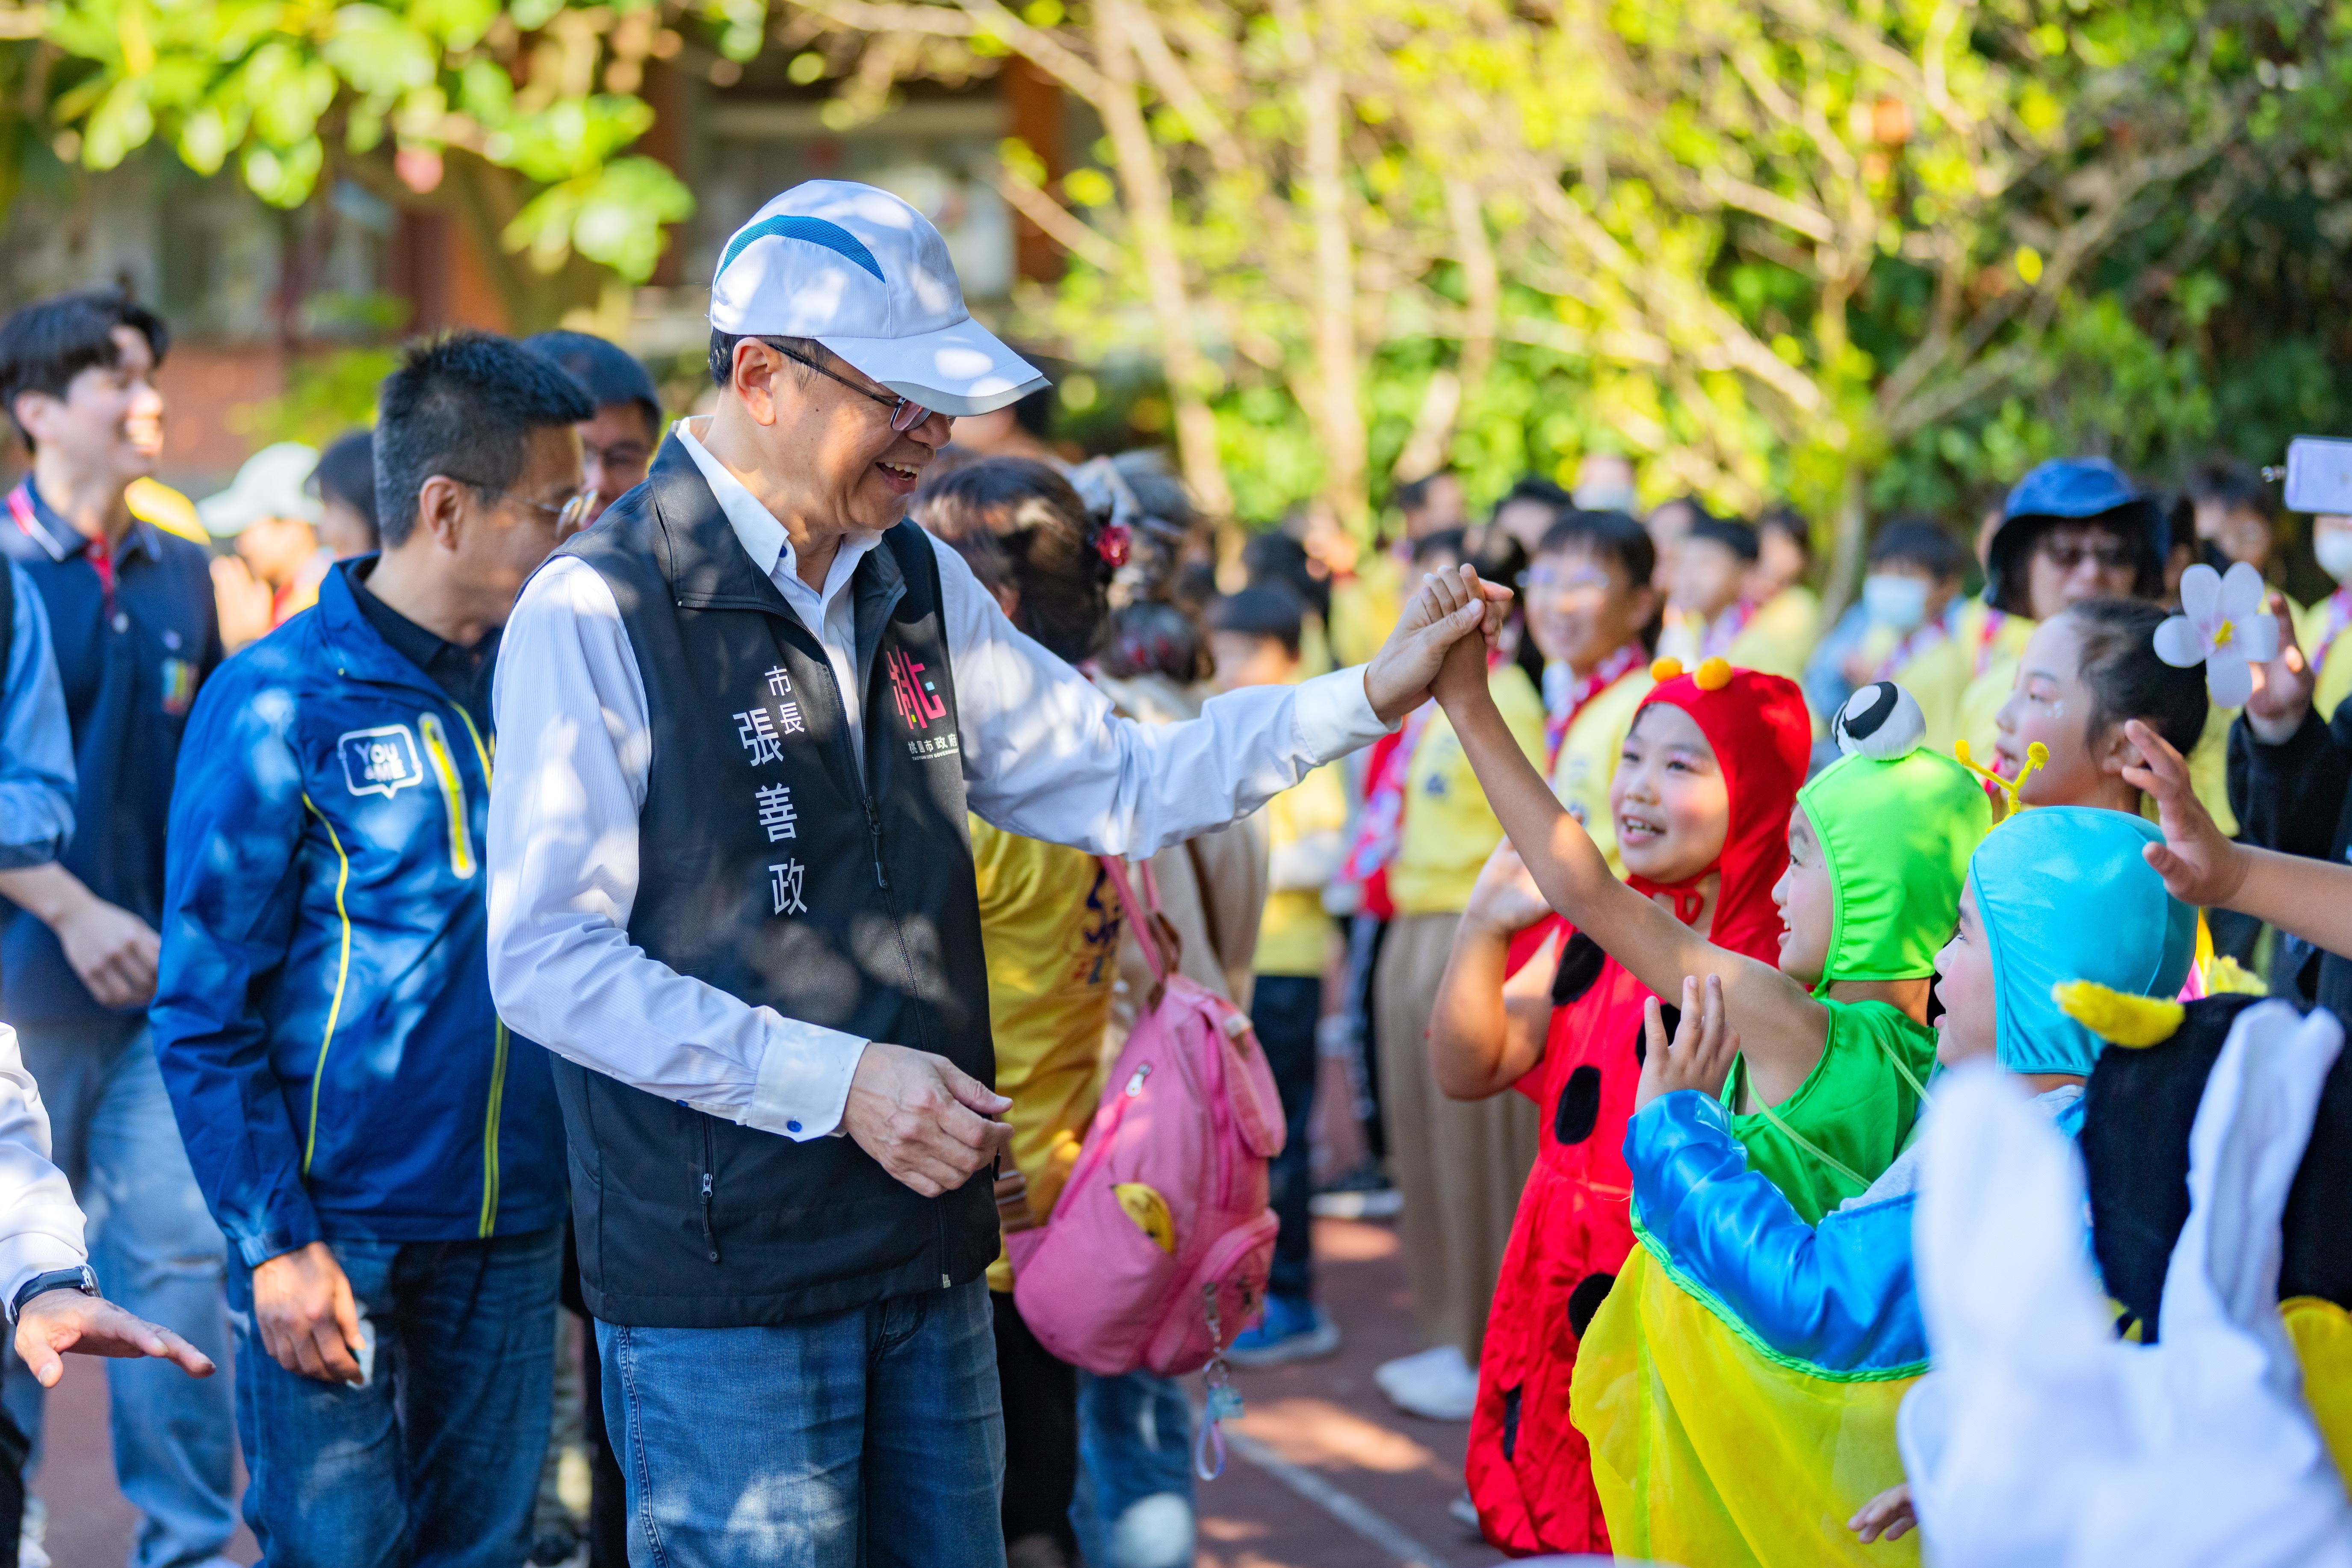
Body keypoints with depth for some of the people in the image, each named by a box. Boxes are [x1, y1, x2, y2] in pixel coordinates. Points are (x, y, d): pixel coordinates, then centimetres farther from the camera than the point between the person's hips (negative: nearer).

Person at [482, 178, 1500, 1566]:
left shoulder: (919, 586, 12)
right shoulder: (595, 613, -11)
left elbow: (1117, 788, 14)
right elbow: (545, 962, -15)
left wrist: (1370, 697, 4)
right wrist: (834, 1078, -19)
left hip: (928, 1257, 7)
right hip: (724, 1274, -7)